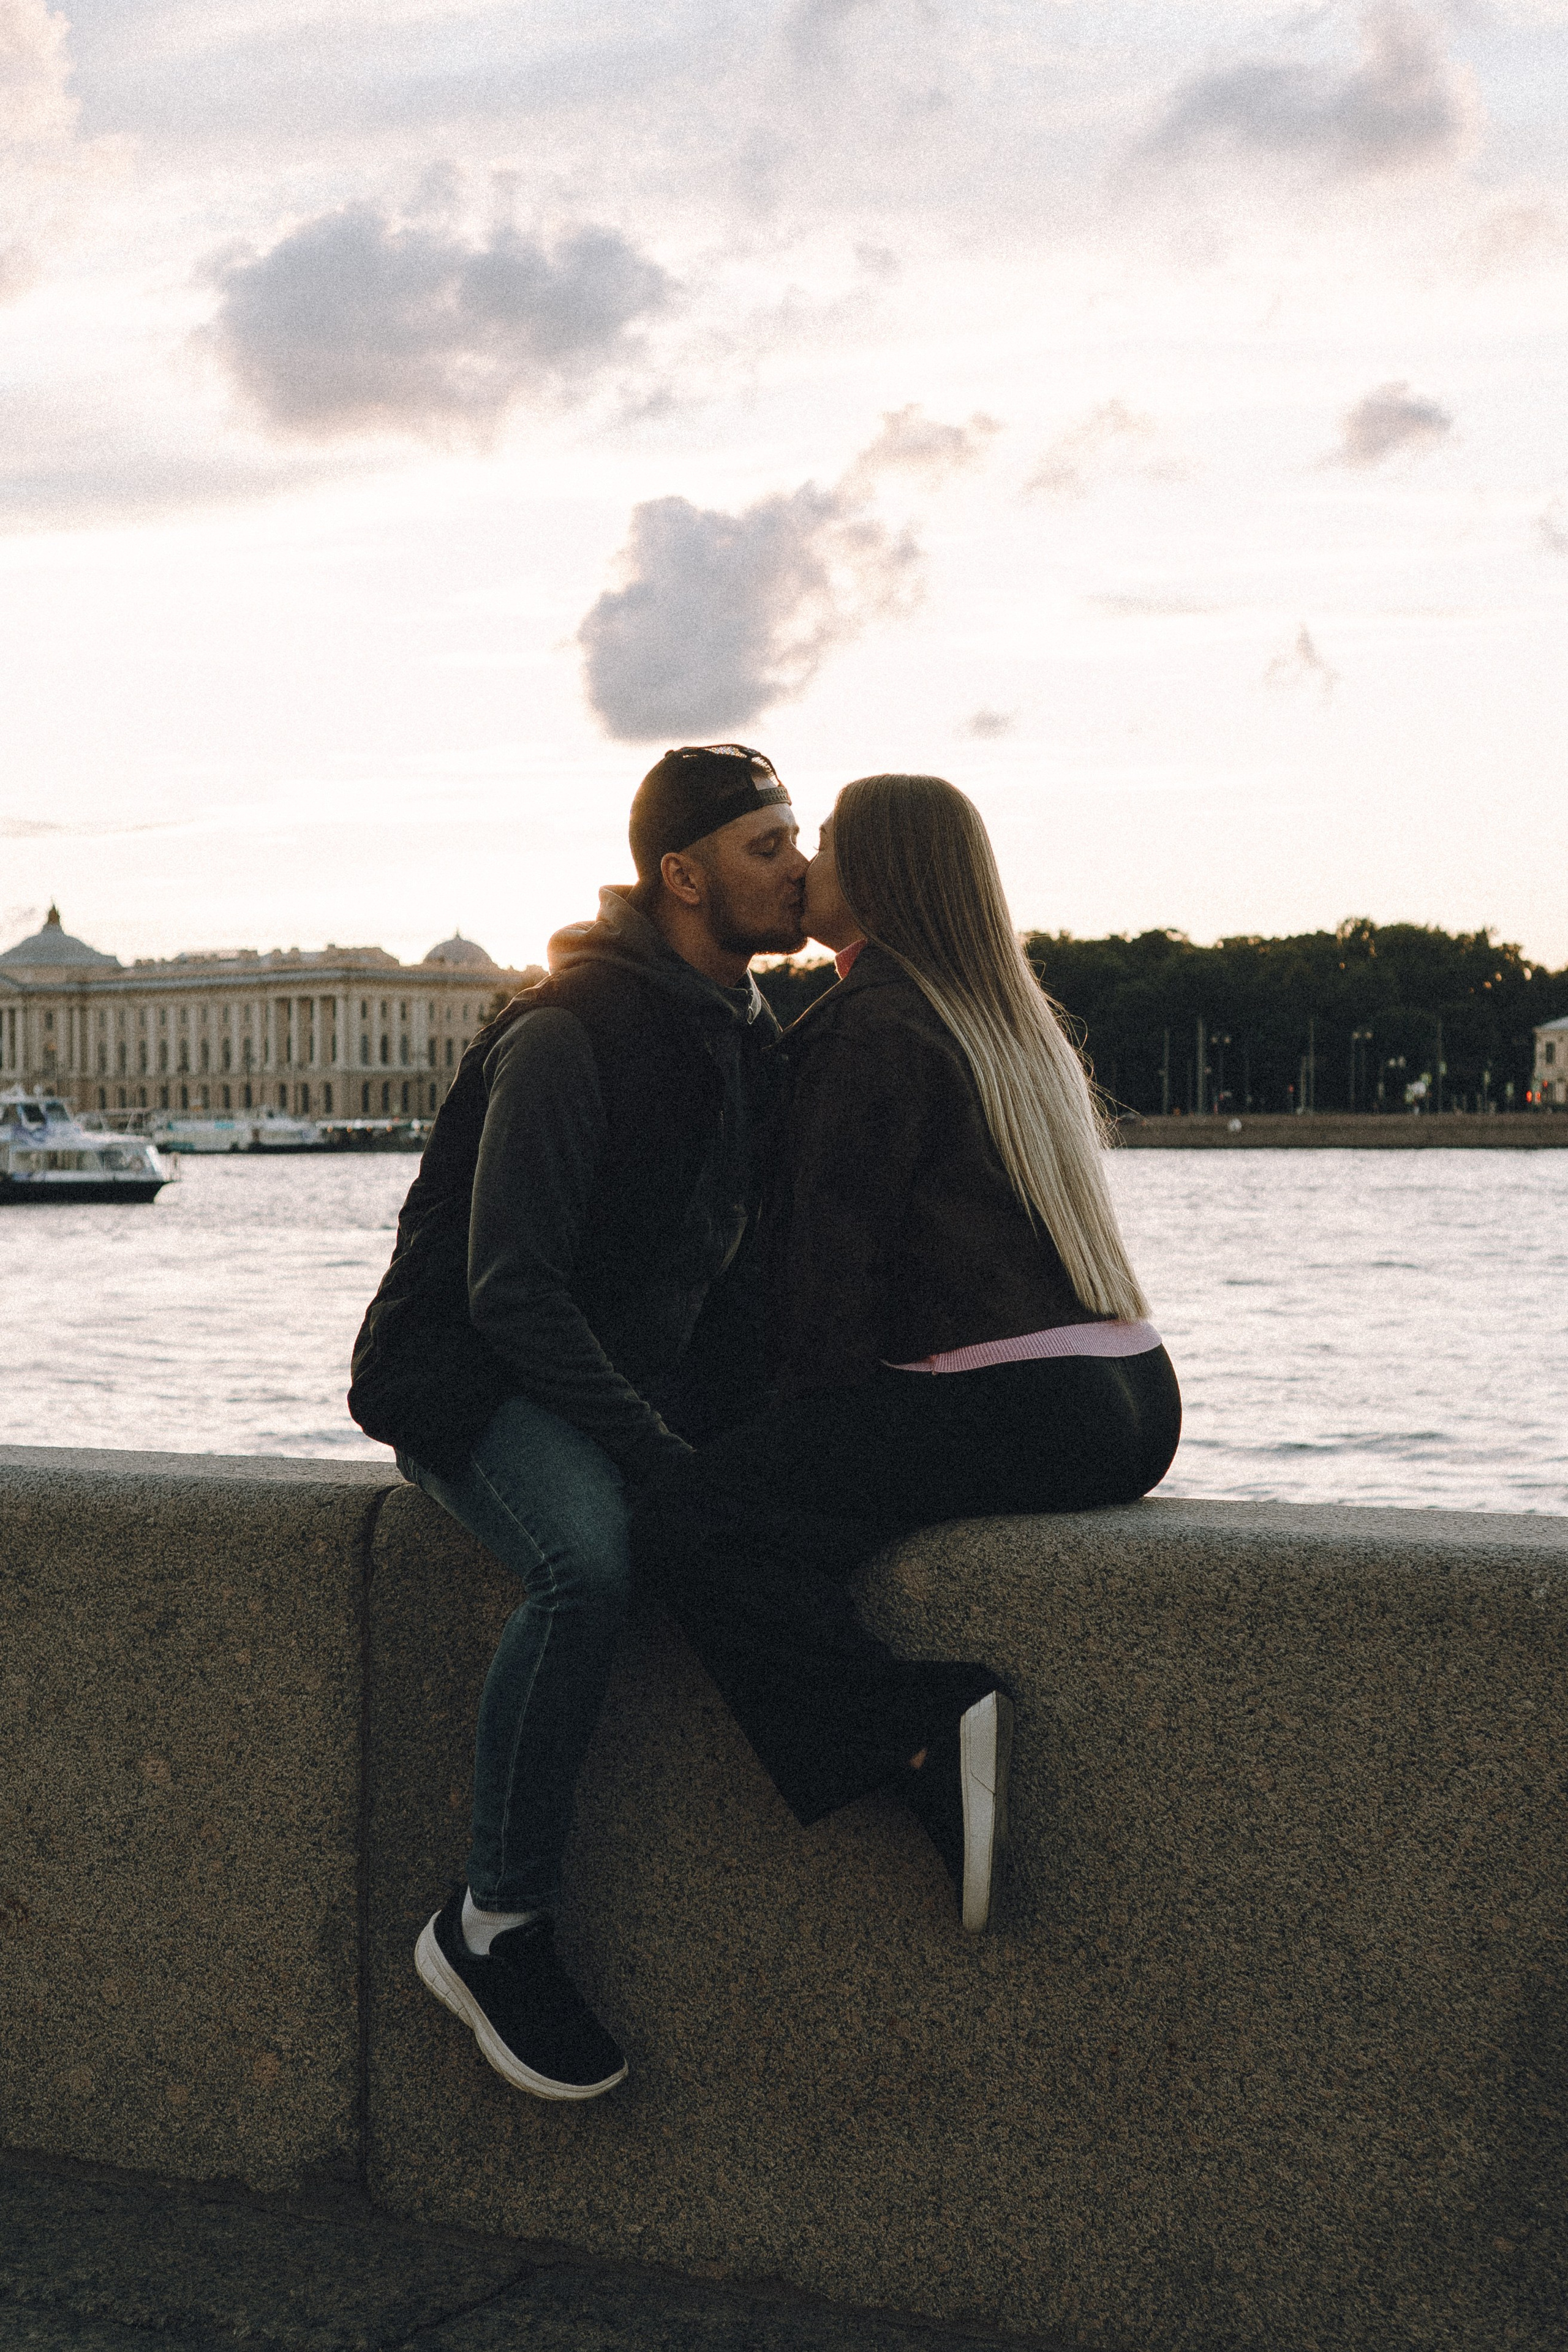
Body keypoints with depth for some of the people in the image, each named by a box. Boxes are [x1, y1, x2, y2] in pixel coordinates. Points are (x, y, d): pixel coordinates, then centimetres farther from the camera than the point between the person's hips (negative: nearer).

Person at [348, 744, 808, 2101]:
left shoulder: (748, 1043, 9)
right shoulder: (569, 1036, -17)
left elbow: (726, 1270, 16)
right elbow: (509, 1292, -21)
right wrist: (662, 1454, -27)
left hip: (640, 1378, 8)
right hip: (476, 1380, -8)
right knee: (589, 1562, -34)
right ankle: (493, 1926, -21)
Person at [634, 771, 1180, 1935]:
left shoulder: (870, 1025, -6)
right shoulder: (1014, 1016, 22)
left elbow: (834, 1249, -9)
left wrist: (820, 1417, 1)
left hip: (1010, 1404, -10)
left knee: (690, 1520, -16)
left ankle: (930, 1732, -27)